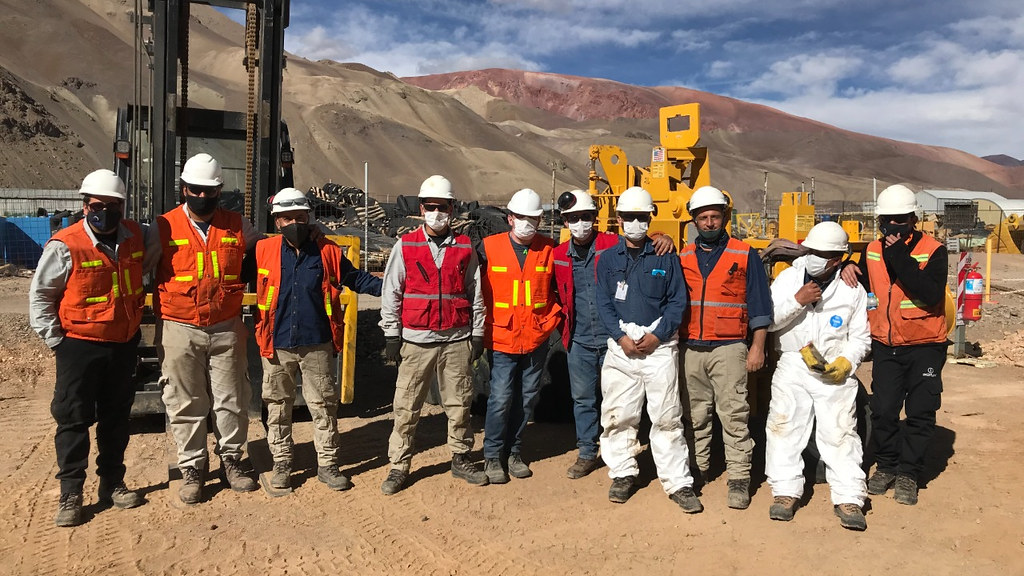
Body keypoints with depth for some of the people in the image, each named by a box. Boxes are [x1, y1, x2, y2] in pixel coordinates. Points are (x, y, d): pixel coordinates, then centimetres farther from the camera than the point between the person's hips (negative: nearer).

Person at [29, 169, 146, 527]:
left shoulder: (134, 237, 0)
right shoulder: (66, 246, -14)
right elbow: (39, 295, -7)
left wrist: (134, 320, 13)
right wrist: (55, 340, -8)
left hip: (123, 345, 5)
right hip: (79, 346, -4)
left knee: (116, 417, 14)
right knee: (73, 419, 2)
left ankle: (112, 483, 27)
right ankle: (70, 494, 13)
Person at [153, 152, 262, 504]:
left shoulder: (237, 226, 4)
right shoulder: (164, 227, 0)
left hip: (227, 329, 2)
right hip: (180, 331, -1)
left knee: (231, 399, 9)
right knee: (185, 404, 7)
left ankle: (231, 459, 26)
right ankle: (192, 468, 21)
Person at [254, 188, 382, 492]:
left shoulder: (326, 251, 0)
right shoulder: (263, 251, -1)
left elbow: (356, 278, 7)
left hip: (317, 344, 0)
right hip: (277, 345, 1)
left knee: (323, 405, 7)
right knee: (278, 406, 11)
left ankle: (327, 464, 19)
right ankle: (281, 463, 27)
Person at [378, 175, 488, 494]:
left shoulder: (465, 248, 6)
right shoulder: (405, 246, 2)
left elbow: (476, 295, 9)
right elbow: (390, 294, 4)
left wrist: (477, 334, 7)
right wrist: (391, 335, 0)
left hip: (457, 339, 1)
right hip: (416, 339, -1)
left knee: (459, 402, 9)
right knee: (407, 405, 2)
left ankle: (460, 459, 24)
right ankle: (399, 465, 14)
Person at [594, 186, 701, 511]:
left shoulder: (666, 257, 4)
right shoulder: (608, 259, 9)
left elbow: (678, 301, 2)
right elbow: (603, 304, 6)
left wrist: (657, 335, -9)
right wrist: (621, 337, -8)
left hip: (660, 345, -2)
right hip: (621, 347, 2)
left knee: (667, 417, -1)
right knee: (618, 415, 6)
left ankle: (678, 483, 7)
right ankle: (623, 473, 23)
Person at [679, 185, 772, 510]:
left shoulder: (745, 255, 2)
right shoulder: (683, 258, 11)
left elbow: (759, 304, 1)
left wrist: (757, 346, -4)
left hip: (728, 348, -3)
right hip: (691, 349, 3)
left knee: (733, 415, -6)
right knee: (696, 414, 11)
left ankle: (739, 479, 0)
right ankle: (698, 469, 24)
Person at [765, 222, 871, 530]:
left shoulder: (852, 290, 0)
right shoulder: (788, 278, 1)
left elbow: (860, 338, 4)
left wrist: (845, 362, -14)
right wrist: (796, 301, -16)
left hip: (835, 371, -1)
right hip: (792, 367, 1)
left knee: (840, 433, -3)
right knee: (784, 427, -3)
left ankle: (848, 499, 3)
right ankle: (786, 492, 7)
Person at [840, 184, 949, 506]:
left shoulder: (933, 251, -11)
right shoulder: (872, 252, 4)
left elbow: (930, 293, -26)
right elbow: (863, 286, 18)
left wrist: (899, 257, -28)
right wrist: (848, 271, -3)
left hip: (924, 347, -3)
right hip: (885, 346, 4)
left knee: (920, 413, 3)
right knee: (882, 410, 4)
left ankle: (908, 473, 16)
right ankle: (886, 466, 22)